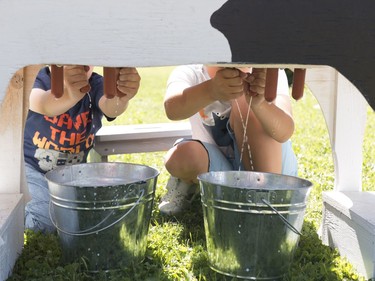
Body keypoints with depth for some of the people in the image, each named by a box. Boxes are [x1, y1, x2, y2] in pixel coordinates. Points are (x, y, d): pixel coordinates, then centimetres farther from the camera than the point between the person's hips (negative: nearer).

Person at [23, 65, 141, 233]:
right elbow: (43, 105, -42)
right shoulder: (37, 79, -16)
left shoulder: (95, 84, -9)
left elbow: (109, 108, -33)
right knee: (48, 219, -27)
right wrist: (69, 94, -67)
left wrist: (121, 96, -60)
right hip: (31, 166, -4)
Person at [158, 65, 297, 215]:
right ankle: (189, 183, 3)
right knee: (182, 155, -33)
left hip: (272, 168, 0)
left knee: (245, 101, -26)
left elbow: (285, 133, -31)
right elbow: (172, 109, -38)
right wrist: (211, 91, -59)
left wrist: (259, 103, -53)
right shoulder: (190, 73, -13)